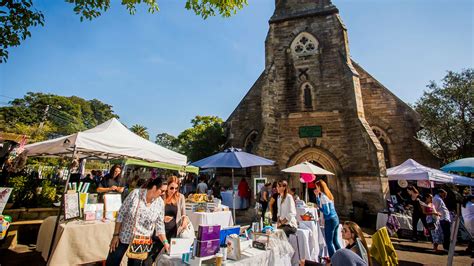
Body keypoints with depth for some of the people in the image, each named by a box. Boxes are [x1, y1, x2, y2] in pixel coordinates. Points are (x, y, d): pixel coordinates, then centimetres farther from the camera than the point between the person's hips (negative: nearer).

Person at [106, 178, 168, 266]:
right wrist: (116, 235, -8)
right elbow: (121, 214, -9)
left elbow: (159, 226, -4)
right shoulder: (135, 193, -17)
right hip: (124, 236, -1)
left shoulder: (160, 203, -9)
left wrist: (165, 242, -11)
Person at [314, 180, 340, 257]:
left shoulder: (323, 196, -18)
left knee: (329, 242, 1)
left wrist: (318, 207, -9)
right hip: (336, 218, 9)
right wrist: (317, 196, 11)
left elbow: (326, 212, -20)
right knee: (335, 241, 19)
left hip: (330, 220, -9)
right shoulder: (328, 194, 9)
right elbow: (319, 204, 19)